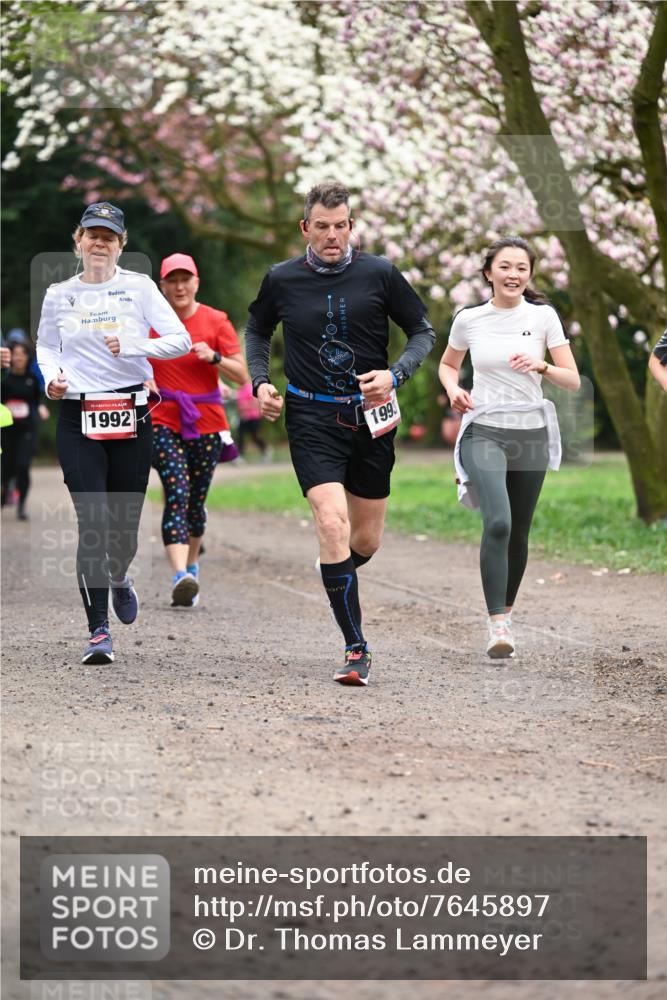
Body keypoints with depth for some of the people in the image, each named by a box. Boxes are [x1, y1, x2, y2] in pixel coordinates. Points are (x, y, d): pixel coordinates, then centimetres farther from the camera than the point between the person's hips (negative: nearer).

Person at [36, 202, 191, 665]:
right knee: (93, 523, -12)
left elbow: (181, 339, -3)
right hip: (78, 418, 0)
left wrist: (133, 346, -18)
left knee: (125, 524, 5)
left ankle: (119, 577, 42)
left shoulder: (139, 287, 2)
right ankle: (99, 631, -8)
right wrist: (51, 376, 0)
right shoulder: (59, 295, 7)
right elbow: (46, 346, 21)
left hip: (132, 416, 0)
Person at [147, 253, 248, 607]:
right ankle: (180, 578, -31)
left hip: (206, 422, 2)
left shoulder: (216, 321, 1)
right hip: (163, 421, -2)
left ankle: (192, 566, 34)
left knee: (196, 499, 10)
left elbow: (241, 375, -1)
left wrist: (214, 357, -18)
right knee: (177, 493, -19)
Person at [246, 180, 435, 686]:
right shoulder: (281, 280, 1)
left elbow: (424, 331, 7)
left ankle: (336, 580, 45)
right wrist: (260, 382, 4)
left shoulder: (379, 274, -2)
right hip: (311, 418, -1)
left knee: (366, 540, 8)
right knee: (333, 524, -19)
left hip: (370, 417, 2)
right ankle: (356, 649, -14)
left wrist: (395, 374, -10)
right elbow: (257, 331, 20)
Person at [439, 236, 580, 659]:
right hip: (483, 431, -2)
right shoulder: (469, 319, 0)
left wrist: (542, 366, -21)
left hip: (531, 433, 2)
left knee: (518, 532, 9)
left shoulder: (543, 316, -1)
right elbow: (448, 364, 18)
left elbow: (574, 381, -2)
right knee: (498, 523, -22)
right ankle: (498, 625, -22)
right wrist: (453, 389, -3)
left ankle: (507, 609, 33)